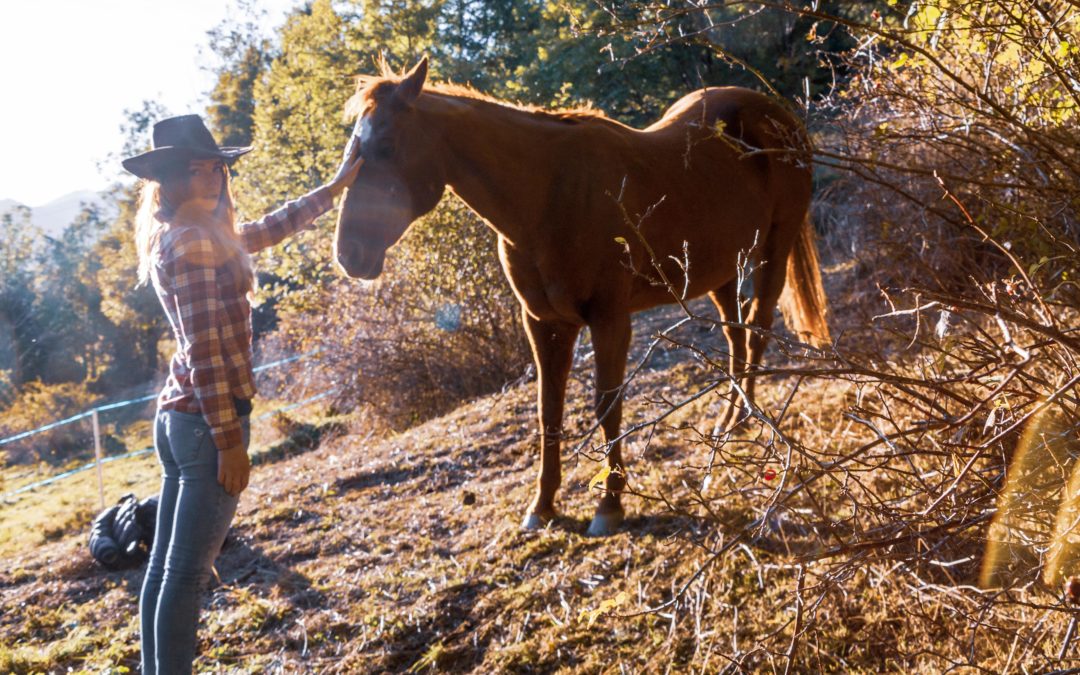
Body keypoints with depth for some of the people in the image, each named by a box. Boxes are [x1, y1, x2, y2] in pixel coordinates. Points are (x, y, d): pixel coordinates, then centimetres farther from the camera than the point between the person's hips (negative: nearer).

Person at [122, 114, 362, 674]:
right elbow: (205, 350, -19)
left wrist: (338, 185, 30)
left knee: (164, 567, 15)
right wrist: (229, 442, -18)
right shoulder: (194, 241, -15)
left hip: (175, 415, 10)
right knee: (185, 575, -2)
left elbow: (271, 229, 26)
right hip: (207, 419, -10)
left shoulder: (182, 236, 14)